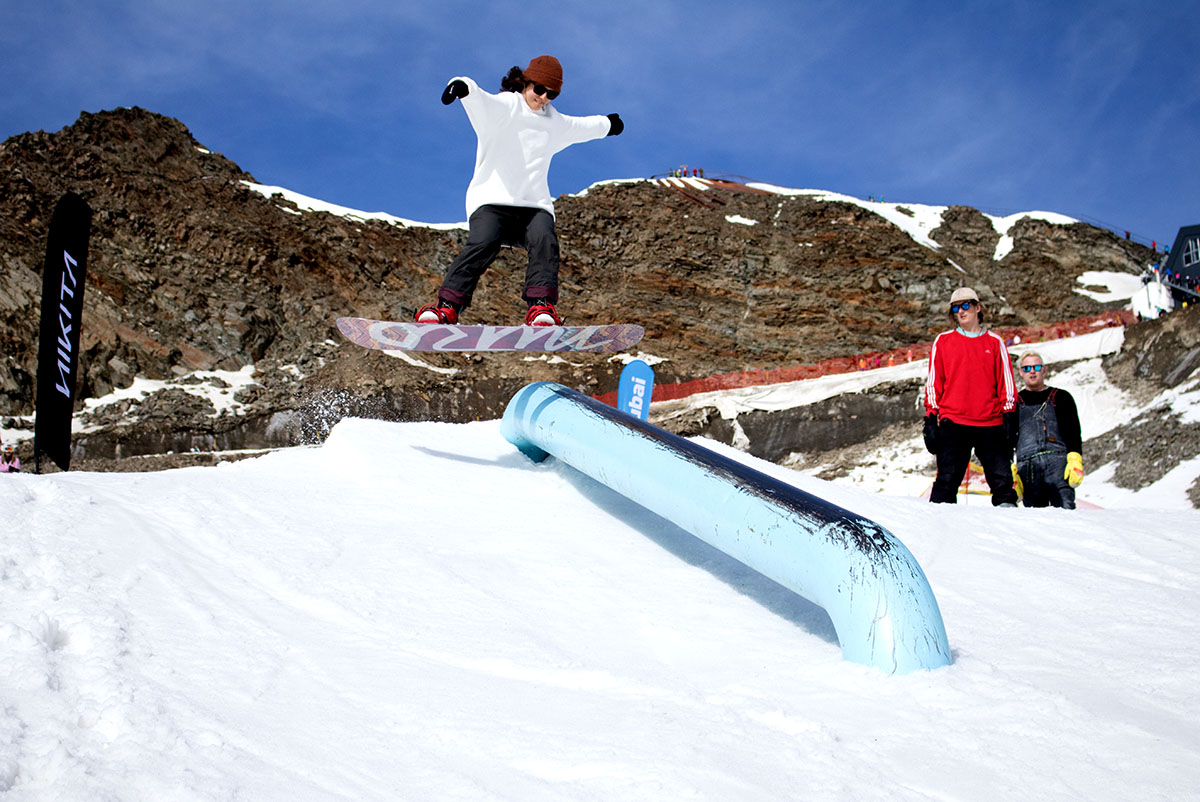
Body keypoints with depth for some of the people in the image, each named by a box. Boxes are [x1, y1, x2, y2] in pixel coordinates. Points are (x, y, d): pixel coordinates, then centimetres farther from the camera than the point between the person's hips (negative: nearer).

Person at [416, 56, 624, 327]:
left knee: (545, 241, -27)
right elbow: (480, 101, -20)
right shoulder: (503, 107, 3)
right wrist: (463, 87, -44)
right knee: (482, 244, -30)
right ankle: (447, 306, -35)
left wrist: (607, 123, 65)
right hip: (492, 202, -4)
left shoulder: (555, 123, 24)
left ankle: (541, 308, -41)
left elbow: (581, 127, 47)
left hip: (535, 206, 4)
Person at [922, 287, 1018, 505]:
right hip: (954, 423, -1)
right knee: (947, 478, -7)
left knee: (1002, 478, -2)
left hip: (990, 424, 1)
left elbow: (1006, 381, 11)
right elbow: (934, 382, 9)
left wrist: (1009, 414, 1)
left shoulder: (994, 342, 13)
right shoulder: (943, 341, 11)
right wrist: (930, 419, 2)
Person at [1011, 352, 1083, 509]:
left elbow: (1074, 434, 13)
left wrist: (1075, 460, -4)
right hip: (1027, 465, 1)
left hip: (1058, 460, -1)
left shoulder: (1061, 398, 20)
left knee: (1065, 509, -21)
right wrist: (1009, 471, 7)